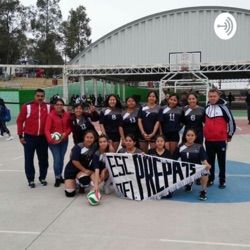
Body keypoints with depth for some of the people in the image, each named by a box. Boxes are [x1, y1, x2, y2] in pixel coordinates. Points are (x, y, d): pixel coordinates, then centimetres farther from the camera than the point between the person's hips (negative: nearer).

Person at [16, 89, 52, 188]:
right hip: (29, 137, -2)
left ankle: (42, 177, 25)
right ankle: (31, 179, 16)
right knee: (29, 159, 4)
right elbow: (19, 121, -3)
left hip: (43, 138, 2)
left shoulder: (48, 107, 0)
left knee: (43, 158, 10)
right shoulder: (27, 106, -7)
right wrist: (20, 135, -4)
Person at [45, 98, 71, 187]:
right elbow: (47, 130, -17)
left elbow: (69, 127, 6)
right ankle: (57, 179, 10)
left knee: (61, 159, 12)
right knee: (57, 159, -5)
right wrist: (51, 139, -30)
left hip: (64, 140, 4)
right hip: (54, 141, -4)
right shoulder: (51, 115, -12)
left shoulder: (67, 114, 0)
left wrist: (65, 133, -13)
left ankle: (60, 176, 28)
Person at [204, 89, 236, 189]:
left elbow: (231, 121, -6)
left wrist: (230, 135, 1)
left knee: (221, 161, 8)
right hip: (208, 140, 5)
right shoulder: (206, 107, 5)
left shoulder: (223, 107, -11)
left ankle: (222, 180, 20)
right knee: (210, 161, 13)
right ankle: (210, 179, 26)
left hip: (221, 140, -5)